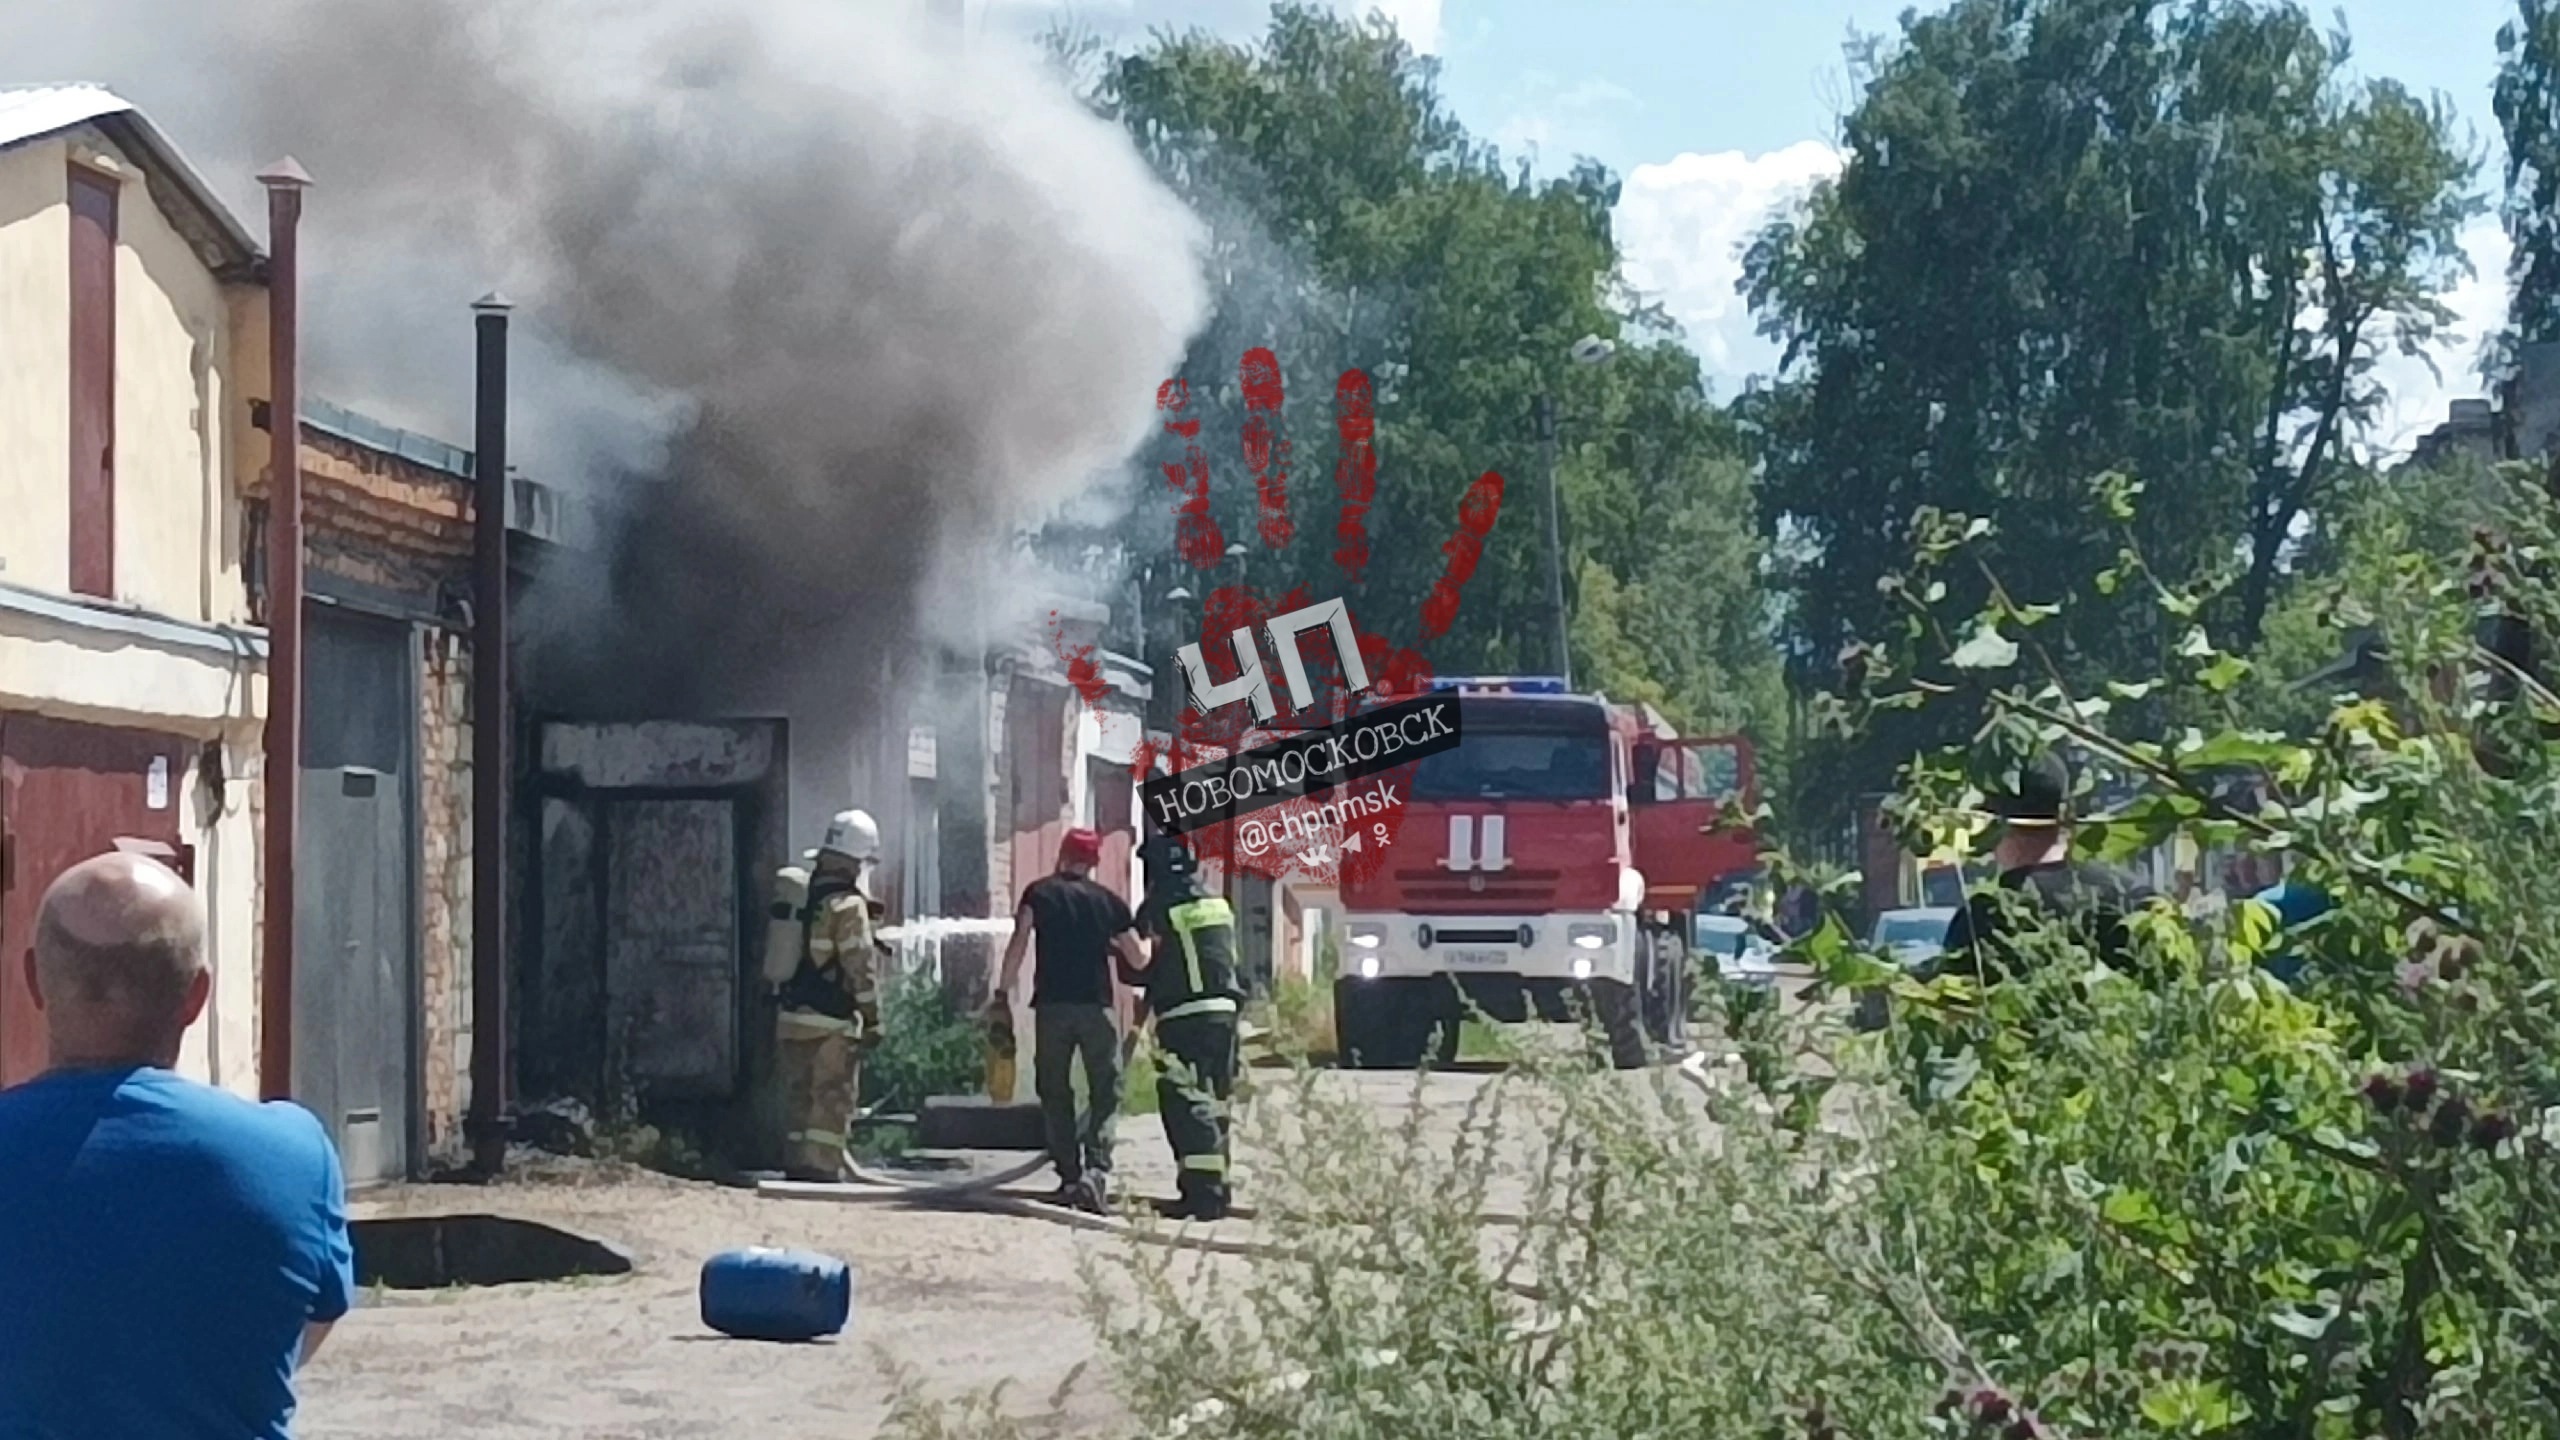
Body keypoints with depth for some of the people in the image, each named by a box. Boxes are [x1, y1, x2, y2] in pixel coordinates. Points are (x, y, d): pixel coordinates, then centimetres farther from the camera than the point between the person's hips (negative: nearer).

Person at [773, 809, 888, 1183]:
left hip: (791, 1018, 8)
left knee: (799, 1100, 13)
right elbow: (862, 966, -15)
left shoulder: (804, 897, 12)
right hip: (830, 1025, -8)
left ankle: (796, 1170, 16)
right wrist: (873, 1019, -11)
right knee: (832, 1102, -4)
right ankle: (822, 1172, -6)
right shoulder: (848, 905, -13)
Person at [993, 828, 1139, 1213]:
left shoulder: (1040, 892, 6)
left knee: (1054, 1092, 10)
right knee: (1105, 1092, 4)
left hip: (1052, 1005, 0)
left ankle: (1069, 1178, 7)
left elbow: (1019, 943, -6)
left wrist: (1002, 991, 0)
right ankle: (1096, 1169, -15)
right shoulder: (1108, 901, 9)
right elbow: (1138, 960, 11)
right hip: (1097, 1005, 0)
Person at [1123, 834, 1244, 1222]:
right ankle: (1214, 1189, 18)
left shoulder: (1159, 908, -6)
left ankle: (1200, 1192, -13)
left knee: (1187, 1105, -6)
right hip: (1223, 1011, 7)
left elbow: (1137, 968, -5)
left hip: (1184, 1016, -7)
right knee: (1213, 1102, 14)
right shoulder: (1218, 904, 14)